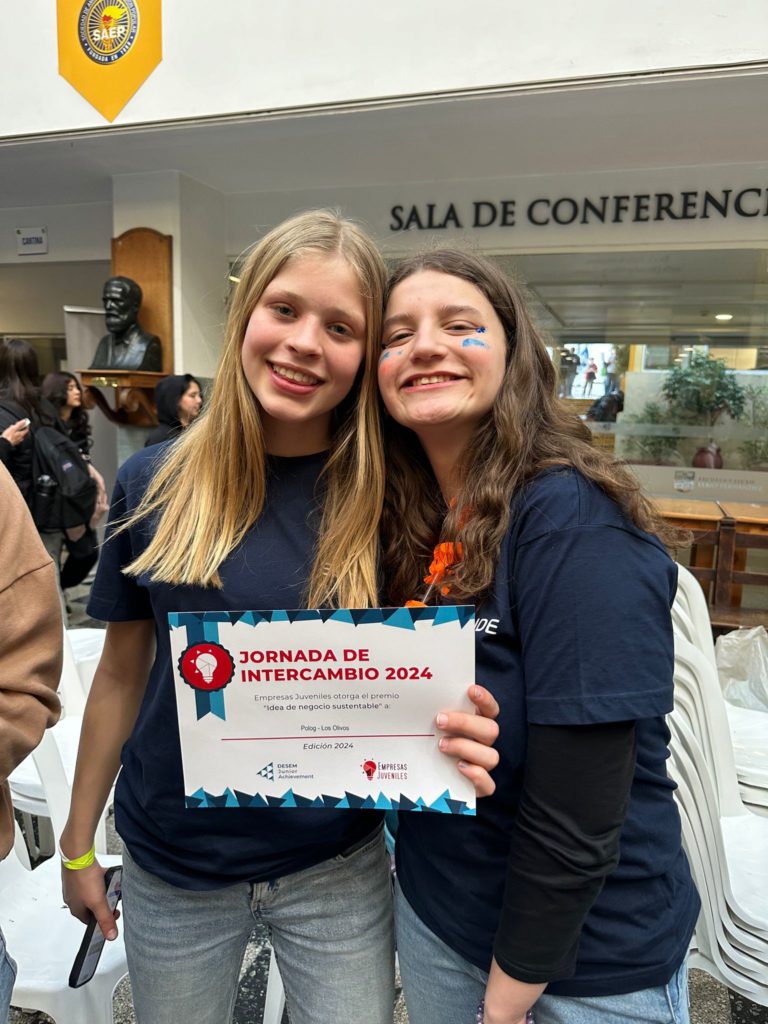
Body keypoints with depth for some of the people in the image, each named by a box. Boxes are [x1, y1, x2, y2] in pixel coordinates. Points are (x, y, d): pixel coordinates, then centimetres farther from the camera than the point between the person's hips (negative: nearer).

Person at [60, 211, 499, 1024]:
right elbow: (122, 672, 0)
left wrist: (459, 743, -26)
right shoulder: (154, 484, -9)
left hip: (337, 865, -1)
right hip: (171, 865, 2)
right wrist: (78, 841, 7)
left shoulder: (385, 499, -13)